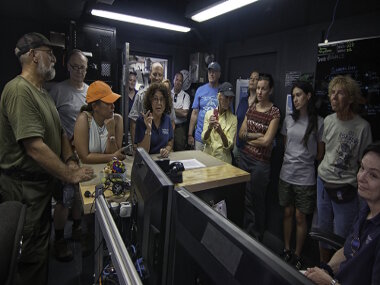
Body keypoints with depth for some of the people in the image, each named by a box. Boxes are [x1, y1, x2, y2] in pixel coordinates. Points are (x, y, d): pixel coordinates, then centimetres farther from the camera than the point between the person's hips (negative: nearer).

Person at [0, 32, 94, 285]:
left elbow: (59, 132, 14)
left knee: (41, 246, 24)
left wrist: (71, 161, -1)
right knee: (32, 255, 6)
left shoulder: (43, 93, 11)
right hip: (24, 187, -9)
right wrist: (71, 175, -21)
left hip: (42, 182, 10)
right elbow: (35, 147, -28)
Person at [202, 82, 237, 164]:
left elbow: (229, 146, -9)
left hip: (223, 159, -1)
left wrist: (221, 132, -26)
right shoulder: (209, 113, 0)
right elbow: (204, 139, -3)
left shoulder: (233, 119, -6)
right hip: (207, 155, 1)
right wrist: (209, 128, -22)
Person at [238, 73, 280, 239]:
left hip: (261, 162, -5)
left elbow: (266, 141, -17)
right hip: (245, 157, 5)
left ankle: (256, 236, 31)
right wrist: (257, 135, -11)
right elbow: (241, 133, 5)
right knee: (246, 198, 15)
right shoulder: (251, 108, 7)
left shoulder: (274, 112, -10)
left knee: (257, 200, 10)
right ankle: (246, 232, 35)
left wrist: (248, 137, -4)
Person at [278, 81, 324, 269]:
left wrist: (304, 160, 4)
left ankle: (297, 256, 27)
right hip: (286, 174, 4)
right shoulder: (289, 119, 4)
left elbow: (320, 154, 0)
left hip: (305, 177, -4)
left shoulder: (318, 122, -8)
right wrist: (291, 160, 6)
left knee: (300, 217, 8)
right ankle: (286, 251, 32)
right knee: (287, 213, 15)